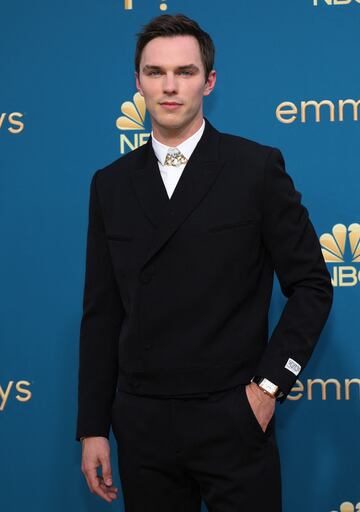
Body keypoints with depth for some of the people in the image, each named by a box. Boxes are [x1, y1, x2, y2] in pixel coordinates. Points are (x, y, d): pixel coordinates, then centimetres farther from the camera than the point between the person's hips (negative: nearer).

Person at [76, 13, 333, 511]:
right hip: (141, 426, 3)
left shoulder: (257, 167, -3)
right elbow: (102, 314, 8)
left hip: (233, 423, -3)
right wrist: (93, 429, 6)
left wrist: (269, 385, -8)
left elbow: (312, 285, 0)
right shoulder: (111, 184, 7)